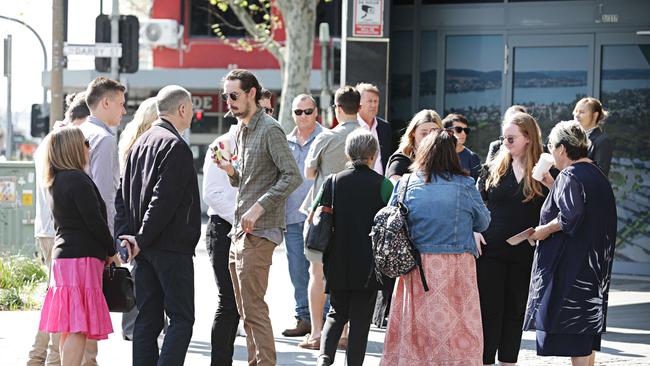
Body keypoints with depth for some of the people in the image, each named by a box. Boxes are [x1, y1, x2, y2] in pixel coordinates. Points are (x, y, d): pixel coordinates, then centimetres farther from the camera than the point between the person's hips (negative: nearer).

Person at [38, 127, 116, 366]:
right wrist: (111, 251, 0)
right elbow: (94, 220, -15)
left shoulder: (57, 181, 16)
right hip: (82, 257, -9)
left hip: (63, 255, 9)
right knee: (78, 328, -12)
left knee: (69, 328, 11)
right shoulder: (78, 180, -12)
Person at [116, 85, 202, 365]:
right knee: (181, 320, -6)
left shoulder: (140, 143, 15)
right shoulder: (176, 146, -13)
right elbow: (164, 199, -19)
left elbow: (124, 194, 13)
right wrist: (142, 239, -14)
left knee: (147, 319, 9)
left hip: (145, 249, 8)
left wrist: (125, 234, 6)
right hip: (172, 247, -8)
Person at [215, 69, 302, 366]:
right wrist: (230, 170, 3)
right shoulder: (242, 131, 18)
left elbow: (292, 177, -19)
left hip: (259, 231, -10)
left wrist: (259, 208, -23)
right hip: (240, 230, 10)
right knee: (245, 308, 11)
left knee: (254, 308, -11)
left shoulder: (270, 130, -11)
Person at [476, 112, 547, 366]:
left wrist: (548, 180, -14)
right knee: (489, 311, 0)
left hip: (524, 255, 0)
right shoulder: (493, 169, 6)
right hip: (490, 251, 0)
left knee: (515, 311, 9)